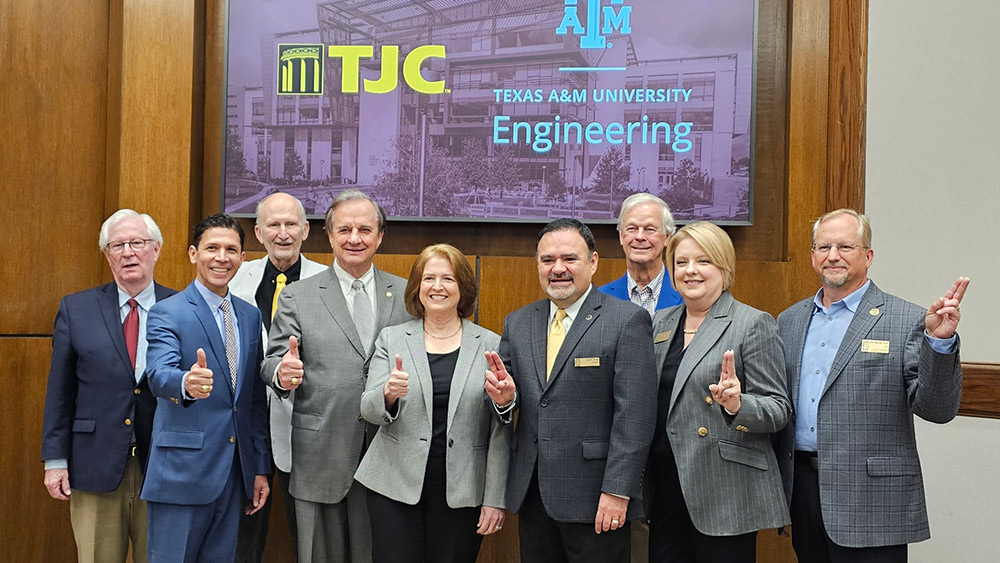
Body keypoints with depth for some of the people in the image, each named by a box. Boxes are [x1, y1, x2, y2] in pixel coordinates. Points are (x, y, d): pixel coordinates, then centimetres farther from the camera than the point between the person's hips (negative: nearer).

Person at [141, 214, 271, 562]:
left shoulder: (250, 316, 12)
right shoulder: (166, 313, -6)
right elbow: (159, 374, -23)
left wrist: (261, 467, 12)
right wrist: (187, 383, -46)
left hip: (235, 474, 5)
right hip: (182, 473, -5)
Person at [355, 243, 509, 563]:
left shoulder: (490, 345, 1)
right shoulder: (391, 339, 5)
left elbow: (499, 431, 1)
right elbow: (369, 411, 0)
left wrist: (495, 498, -1)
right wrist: (389, 393, -22)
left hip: (462, 493, 0)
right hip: (396, 487, 1)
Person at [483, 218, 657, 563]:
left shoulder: (627, 321, -6)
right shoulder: (517, 324, 11)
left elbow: (635, 414, -12)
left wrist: (617, 491, -17)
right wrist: (503, 398, -11)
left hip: (594, 497, -5)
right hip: (531, 493, 5)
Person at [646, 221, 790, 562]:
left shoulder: (753, 324, -4)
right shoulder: (659, 323, 13)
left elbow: (779, 410, -7)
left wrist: (737, 405, -26)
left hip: (726, 493, -5)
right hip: (666, 489, 5)